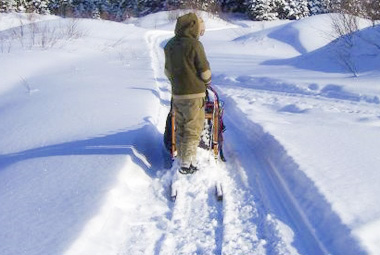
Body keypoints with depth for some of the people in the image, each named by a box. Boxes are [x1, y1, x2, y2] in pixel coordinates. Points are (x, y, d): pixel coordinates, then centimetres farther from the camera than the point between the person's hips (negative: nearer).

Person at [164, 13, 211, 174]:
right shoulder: (194, 45, -15)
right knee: (193, 131, 2)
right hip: (194, 95, -7)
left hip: (176, 95, 7)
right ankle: (186, 164, 2)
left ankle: (183, 159, 20)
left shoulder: (169, 45, 7)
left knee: (181, 129, 15)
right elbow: (204, 70, -11)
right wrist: (207, 82, 9)